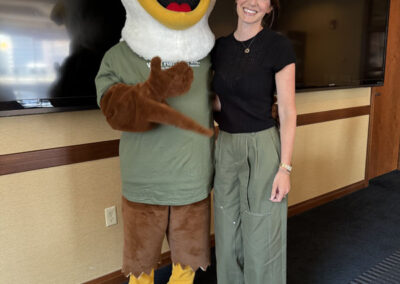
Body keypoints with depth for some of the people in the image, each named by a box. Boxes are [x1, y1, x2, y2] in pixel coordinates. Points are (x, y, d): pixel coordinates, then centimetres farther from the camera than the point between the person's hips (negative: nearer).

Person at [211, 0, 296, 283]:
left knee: (262, 238, 7)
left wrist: (285, 167, -13)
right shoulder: (220, 47, 6)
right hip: (225, 148, 5)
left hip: (263, 147, -5)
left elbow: (288, 111, -10)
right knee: (227, 235, 16)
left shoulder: (278, 45, -9)